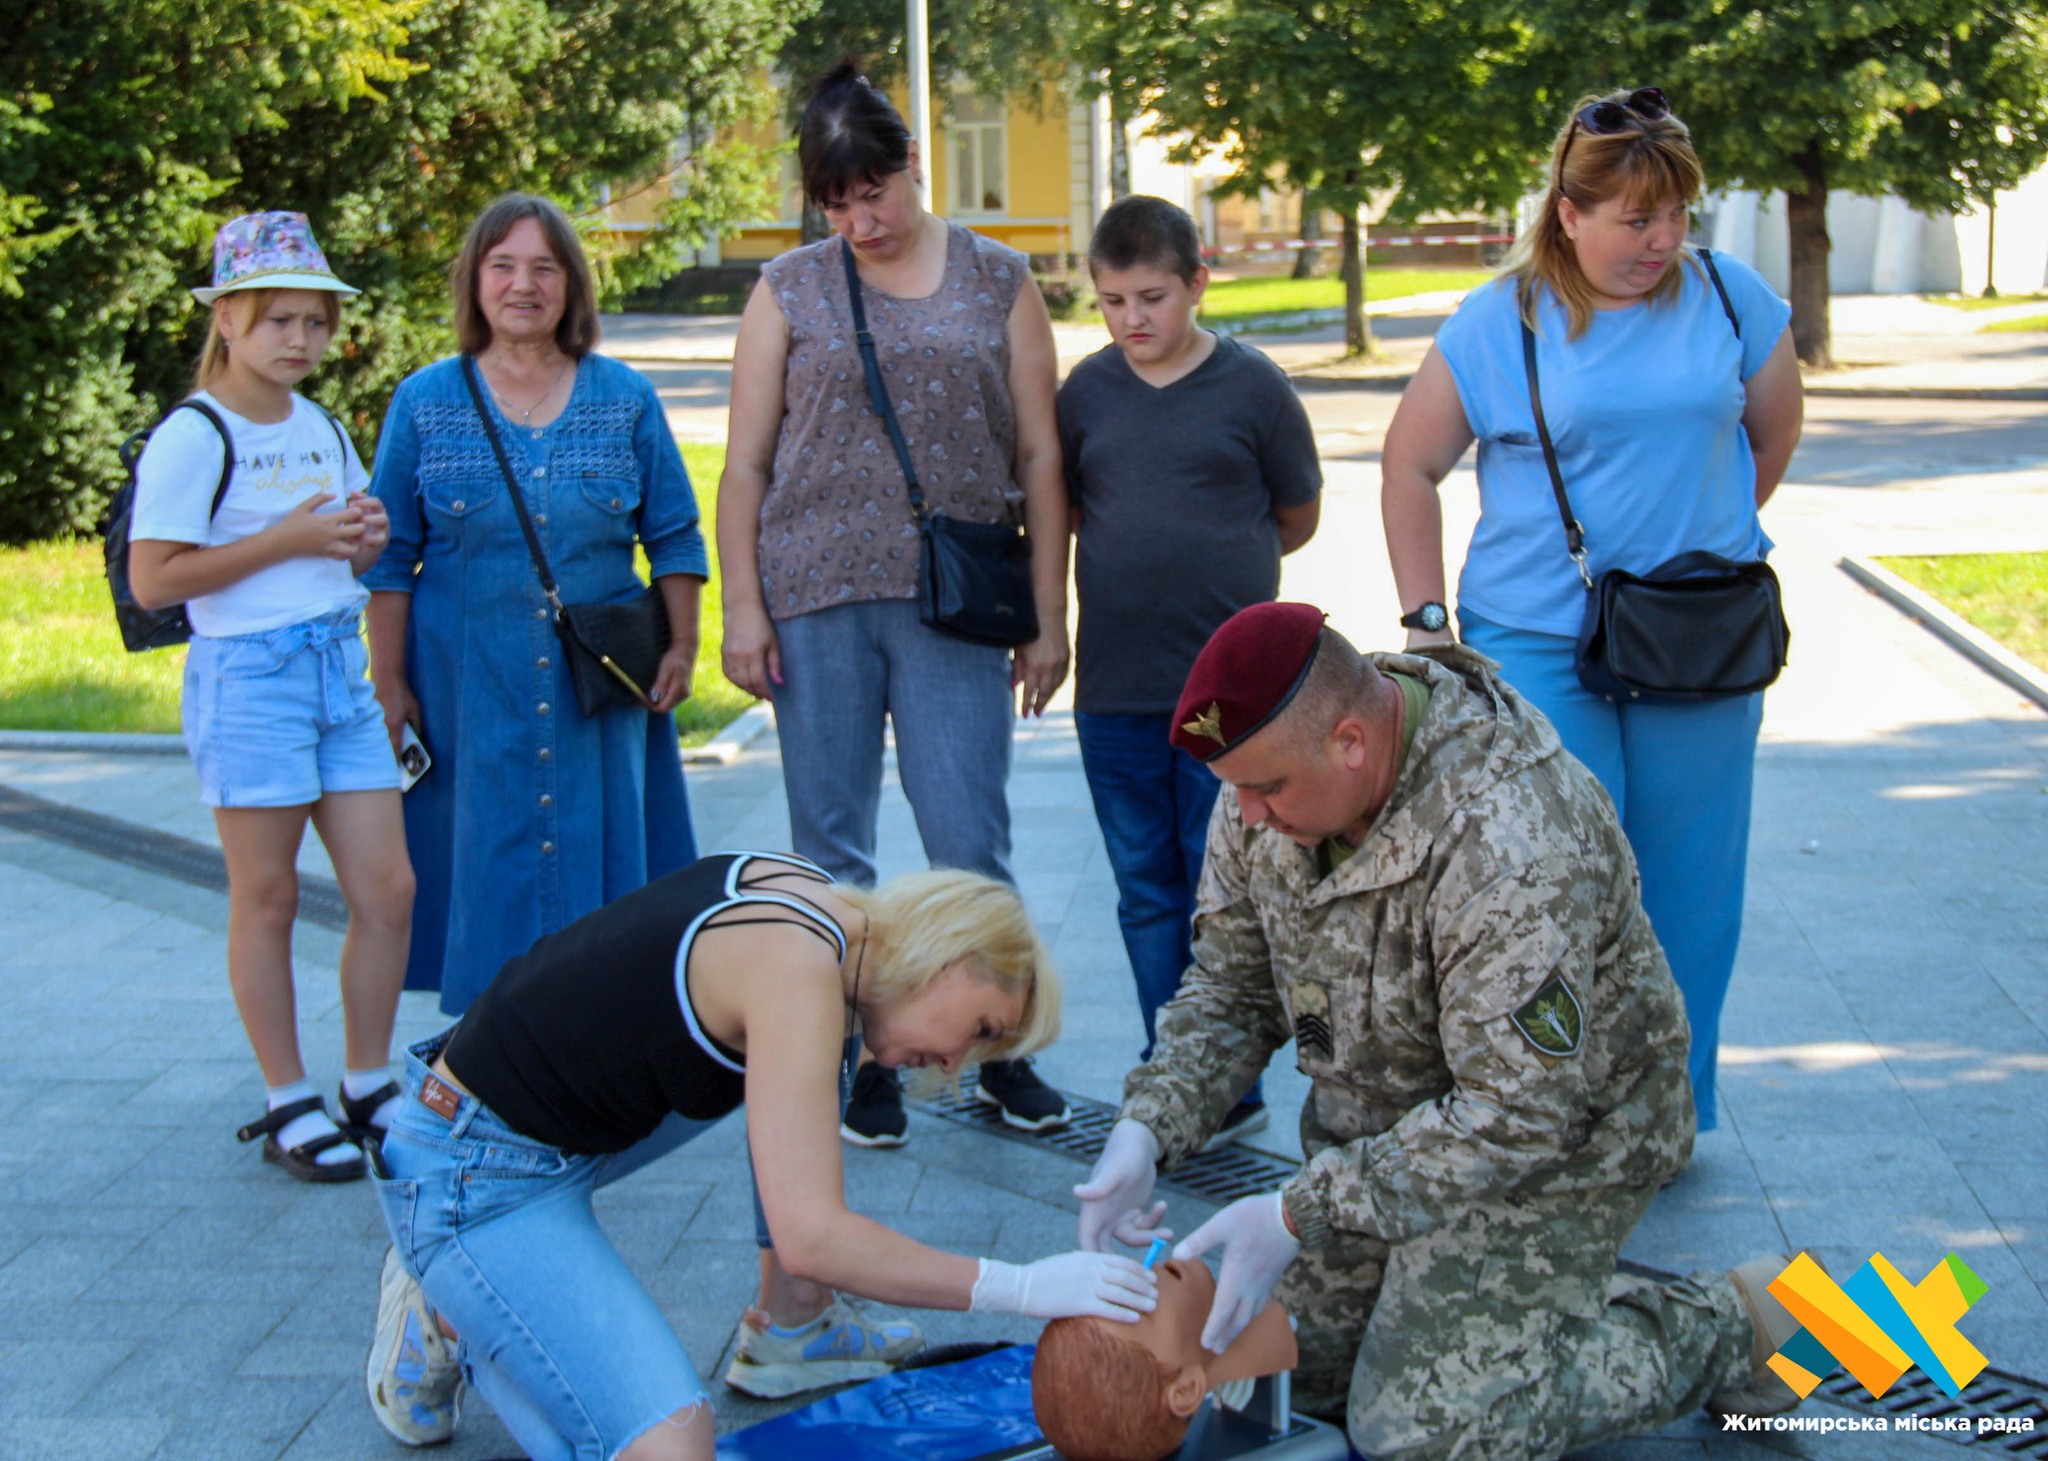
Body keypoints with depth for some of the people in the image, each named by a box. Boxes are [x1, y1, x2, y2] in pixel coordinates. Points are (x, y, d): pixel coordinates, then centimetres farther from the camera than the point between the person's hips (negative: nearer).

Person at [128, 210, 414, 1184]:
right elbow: (153, 581, -15)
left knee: (387, 890, 5)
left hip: (340, 666, 7)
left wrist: (365, 539, 2)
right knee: (267, 900, 3)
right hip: (248, 675, -7)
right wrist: (287, 539, -17)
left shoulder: (322, 429, 14)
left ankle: (368, 1088, 20)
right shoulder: (193, 437, -9)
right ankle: (288, 1106, 15)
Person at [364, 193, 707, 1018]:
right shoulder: (424, 403, 3)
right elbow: (390, 556, 4)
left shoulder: (625, 400, 6)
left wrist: (681, 648, 2)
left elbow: (674, 539, 9)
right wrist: (388, 682, 1)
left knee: (600, 855, 4)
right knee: (486, 861, 2)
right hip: (469, 683, -1)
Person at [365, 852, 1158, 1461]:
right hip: (475, 1182, -10)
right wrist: (1020, 1287, -21)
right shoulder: (798, 976, -23)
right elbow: (812, 1238, -28)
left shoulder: (810, 895, 3)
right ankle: (456, 1318, -2)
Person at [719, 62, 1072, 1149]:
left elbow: (1039, 456, 8)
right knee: (830, 847, 5)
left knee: (971, 844, -2)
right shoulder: (791, 290, 8)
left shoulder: (998, 282, 8)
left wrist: (1049, 614, 3)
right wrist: (742, 607, -1)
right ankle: (860, 1061, 17)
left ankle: (1002, 1052, 15)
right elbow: (745, 463, 8)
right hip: (816, 600, 1)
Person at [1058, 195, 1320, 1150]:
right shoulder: (1087, 390, 4)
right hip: (1115, 687, 3)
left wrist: (1211, 563, 9)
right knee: (1147, 893, 10)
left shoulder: (1251, 386, -4)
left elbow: (1298, 517, 6)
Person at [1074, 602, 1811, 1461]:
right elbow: (1230, 993, 1)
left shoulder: (1509, 844, -36)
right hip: (1379, 1127, 8)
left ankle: (1720, 1330, 8)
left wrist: (1302, 1214, -34)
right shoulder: (1275, 772, -11)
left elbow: (1515, 1121, -32)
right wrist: (1149, 1129, -16)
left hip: (1551, 1140, -8)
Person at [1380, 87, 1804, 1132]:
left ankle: (1677, 1107, 23)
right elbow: (1408, 467, 5)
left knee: (1687, 881, 8)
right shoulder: (1499, 323, -2)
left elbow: (1772, 441, 17)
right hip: (1536, 644, -2)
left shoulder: (1732, 299, 3)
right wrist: (1425, 619, 1)